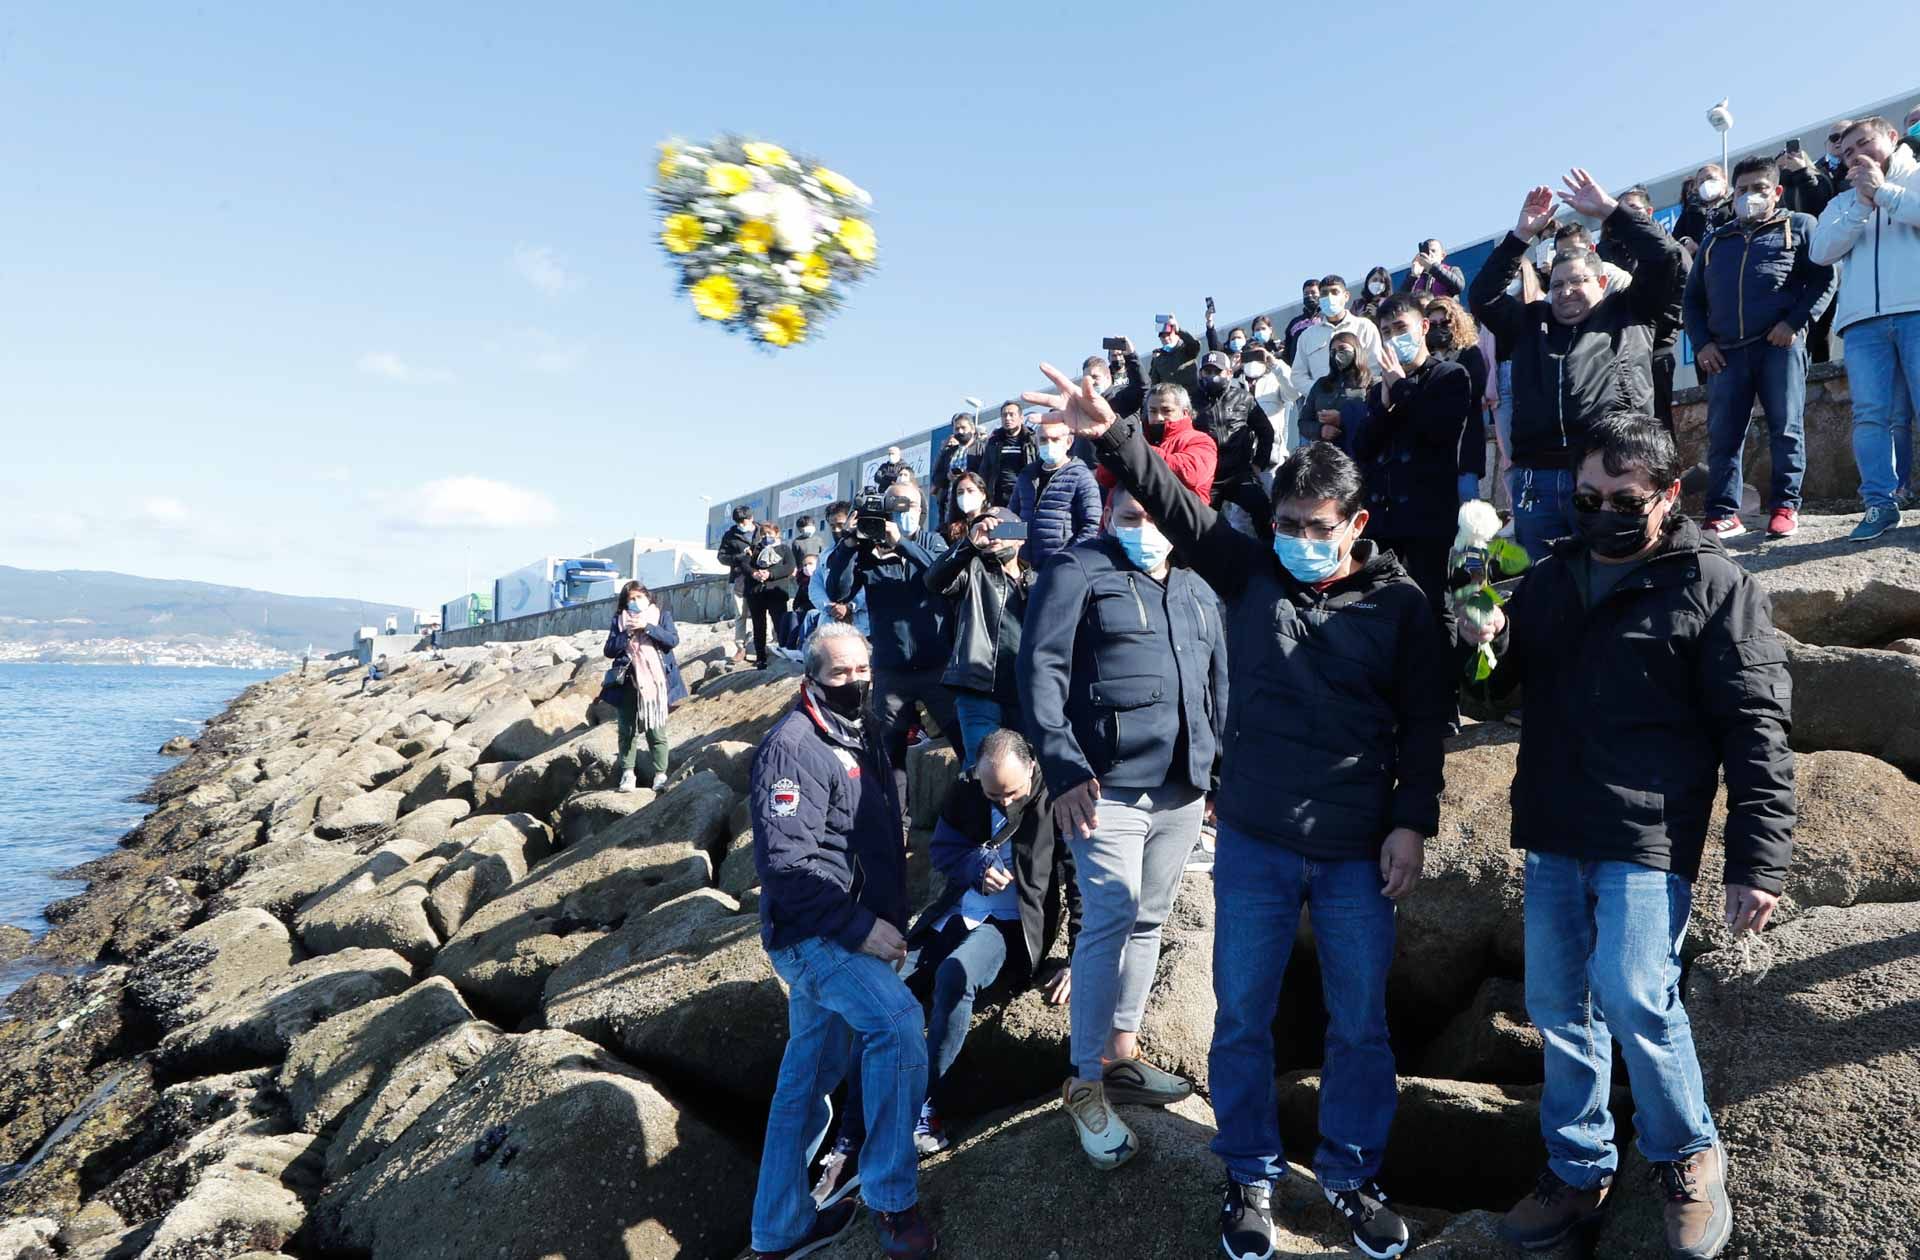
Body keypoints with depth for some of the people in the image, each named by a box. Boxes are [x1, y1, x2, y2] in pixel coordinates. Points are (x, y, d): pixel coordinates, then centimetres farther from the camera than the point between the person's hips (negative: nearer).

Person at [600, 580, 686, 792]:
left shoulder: (662, 615, 7)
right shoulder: (619, 620, 10)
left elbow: (673, 640, -9)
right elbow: (609, 651, 2)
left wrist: (647, 626, -15)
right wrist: (627, 633, -11)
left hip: (655, 684, -2)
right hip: (628, 685, 2)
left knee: (656, 731, -1)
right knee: (628, 731, 4)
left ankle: (660, 775, 5)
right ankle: (627, 774, 10)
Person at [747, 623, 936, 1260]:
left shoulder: (862, 735, 14)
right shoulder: (792, 746, -15)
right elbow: (785, 864, -22)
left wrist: (891, 917, 17)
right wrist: (861, 927, -20)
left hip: (855, 933, 9)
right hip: (812, 936, -9)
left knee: (807, 1077, 14)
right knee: (897, 1018, -26)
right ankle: (892, 1201, -14)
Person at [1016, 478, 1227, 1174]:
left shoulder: (1197, 591, 17)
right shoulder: (1079, 571, -3)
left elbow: (1218, 683, 21)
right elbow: (1040, 667, -10)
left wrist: (1222, 764, 14)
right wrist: (1064, 768, -17)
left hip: (1184, 787, 7)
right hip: (1109, 786, -6)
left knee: (1148, 921, 14)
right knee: (1110, 922, -9)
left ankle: (1122, 1054, 28)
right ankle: (1087, 1084, 3)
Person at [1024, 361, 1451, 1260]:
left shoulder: (1398, 603, -2)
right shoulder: (1251, 574, 0)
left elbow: (1425, 721, 1)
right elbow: (1174, 503, -6)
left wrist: (1413, 822, -4)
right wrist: (1110, 434, -18)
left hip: (1360, 851, 0)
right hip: (1253, 843, 1)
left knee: (1360, 1023, 12)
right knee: (1242, 1018, 10)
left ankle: (1350, 1174, 33)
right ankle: (1252, 1176, 29)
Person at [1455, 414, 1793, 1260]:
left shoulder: (1713, 586, -4)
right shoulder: (1551, 579, 12)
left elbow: (1756, 731, -7)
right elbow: (1497, 682, 20)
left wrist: (1758, 862, -13)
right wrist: (1483, 643, -5)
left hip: (1649, 838, -5)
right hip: (1551, 834, 6)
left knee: (1635, 997, -15)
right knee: (1557, 1007, 10)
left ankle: (1687, 1157, 13)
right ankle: (1578, 1171, 27)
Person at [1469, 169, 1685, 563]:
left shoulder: (1627, 313, 17)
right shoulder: (1532, 322, 24)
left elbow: (1662, 256, 8)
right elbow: (1482, 297, 14)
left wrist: (1608, 209, 9)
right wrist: (1522, 234, 10)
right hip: (1536, 478, 3)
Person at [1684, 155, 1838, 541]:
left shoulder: (1799, 226, 13)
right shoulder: (1714, 241, 23)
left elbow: (1824, 278, 4)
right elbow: (1693, 298, 21)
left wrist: (1796, 323, -10)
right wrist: (1701, 343, 6)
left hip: (1780, 344, -3)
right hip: (1726, 351, 3)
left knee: (1786, 428, -2)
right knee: (1722, 435, -2)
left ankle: (1785, 506, 5)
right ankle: (1723, 514, 2)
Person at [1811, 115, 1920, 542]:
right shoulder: (1843, 202, 29)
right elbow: (1820, 252, 11)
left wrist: (1883, 192, 2)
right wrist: (1863, 205, 4)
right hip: (1864, 320, 3)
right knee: (1872, 414, -8)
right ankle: (1881, 503, -9)